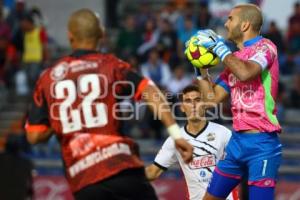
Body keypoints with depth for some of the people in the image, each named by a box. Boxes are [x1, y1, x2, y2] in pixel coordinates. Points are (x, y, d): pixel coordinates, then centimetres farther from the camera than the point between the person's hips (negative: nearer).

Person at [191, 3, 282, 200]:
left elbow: (245, 73, -27)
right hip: (237, 140, 8)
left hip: (261, 143, -8)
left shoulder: (265, 47, -6)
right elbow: (213, 97, 19)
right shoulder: (235, 58, 16)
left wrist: (220, 48, -14)